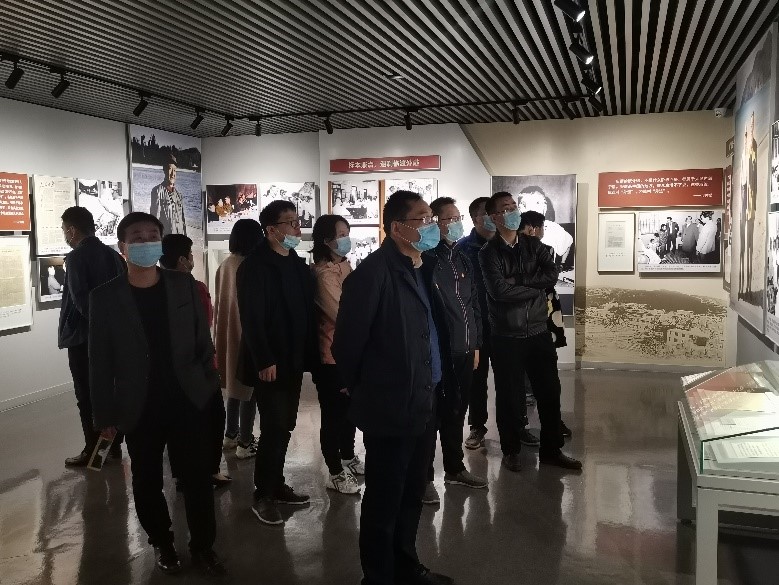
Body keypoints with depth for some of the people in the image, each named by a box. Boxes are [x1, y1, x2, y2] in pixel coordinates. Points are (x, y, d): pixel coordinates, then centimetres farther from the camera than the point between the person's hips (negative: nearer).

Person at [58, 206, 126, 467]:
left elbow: (80, 299, -21)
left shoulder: (77, 257, -13)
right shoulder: (113, 255, 8)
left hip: (83, 336, -7)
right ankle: (114, 444, 21)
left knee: (87, 396, 1)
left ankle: (93, 451, 6)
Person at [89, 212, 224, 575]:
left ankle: (203, 546, 25)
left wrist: (209, 386, 4)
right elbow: (100, 362, -2)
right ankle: (162, 543, 35)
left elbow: (203, 341, 6)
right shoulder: (105, 297, -5)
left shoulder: (184, 285, 0)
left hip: (188, 401, 1)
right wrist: (105, 415, -2)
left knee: (199, 478, 7)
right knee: (147, 483, 12)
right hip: (140, 409, -1)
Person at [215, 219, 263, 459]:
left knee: (235, 384, 19)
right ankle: (245, 443, 9)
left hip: (228, 334, 8)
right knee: (249, 388, 2)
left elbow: (219, 303, 9)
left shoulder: (224, 266, 3)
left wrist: (220, 335, 18)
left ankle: (230, 434, 30)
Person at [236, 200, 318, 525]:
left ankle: (277, 485, 27)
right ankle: (263, 496, 10)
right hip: (269, 364, -7)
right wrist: (265, 361, -20)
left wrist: (310, 355, 5)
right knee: (273, 429, -4)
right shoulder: (255, 266, -12)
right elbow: (252, 319, -17)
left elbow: (307, 312, 10)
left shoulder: (298, 264, 11)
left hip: (294, 361, 7)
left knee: (284, 427, 13)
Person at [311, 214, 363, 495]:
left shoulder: (344, 265, 8)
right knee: (334, 413, 3)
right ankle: (336, 473, 16)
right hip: (332, 354, -8)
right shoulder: (323, 274, -18)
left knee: (349, 407, 19)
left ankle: (348, 457, 37)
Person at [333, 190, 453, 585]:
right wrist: (361, 388, -3)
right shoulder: (375, 271, -18)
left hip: (422, 405, 8)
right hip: (390, 409, -8)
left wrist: (429, 388, 11)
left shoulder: (420, 269, 9)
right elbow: (348, 339, -16)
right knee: (384, 501, 9)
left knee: (411, 496, 22)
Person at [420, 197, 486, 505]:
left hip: (463, 350, 7)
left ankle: (455, 468, 33)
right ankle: (424, 477, 13)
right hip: (437, 351, -7)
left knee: (456, 412, 18)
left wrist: (476, 343, 15)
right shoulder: (426, 259, -10)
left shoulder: (463, 260, 13)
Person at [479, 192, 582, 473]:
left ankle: (551, 449, 25)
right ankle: (511, 451, 24)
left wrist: (518, 281, -16)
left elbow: (552, 274, -6)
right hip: (507, 336, -4)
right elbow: (500, 291, -19)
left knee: (549, 391, 10)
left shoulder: (533, 244, 9)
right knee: (510, 396, 7)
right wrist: (536, 287, -9)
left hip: (539, 331, 4)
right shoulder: (489, 252, -6)